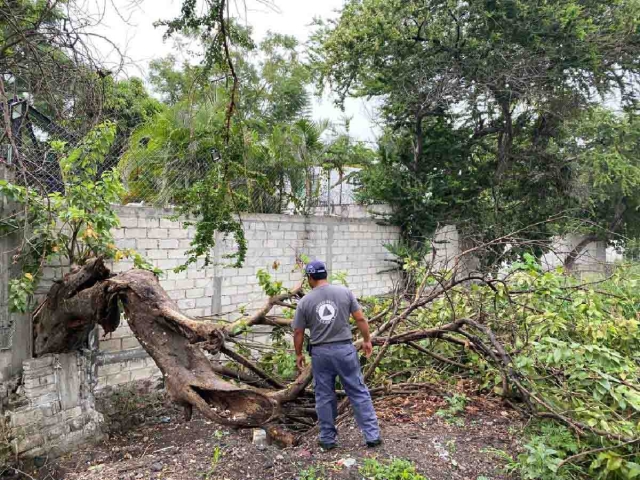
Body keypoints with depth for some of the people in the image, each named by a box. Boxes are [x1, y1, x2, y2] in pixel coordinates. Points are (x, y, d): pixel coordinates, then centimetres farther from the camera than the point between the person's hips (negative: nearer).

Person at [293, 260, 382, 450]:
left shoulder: (305, 301, -4)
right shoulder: (345, 292, -4)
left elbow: (298, 333, 1)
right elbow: (360, 319, -2)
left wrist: (298, 354, 14)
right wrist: (367, 340, 11)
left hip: (320, 353, 0)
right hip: (345, 349, 0)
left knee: (324, 397, 12)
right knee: (359, 393, 8)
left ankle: (328, 439, 21)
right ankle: (372, 435, 12)